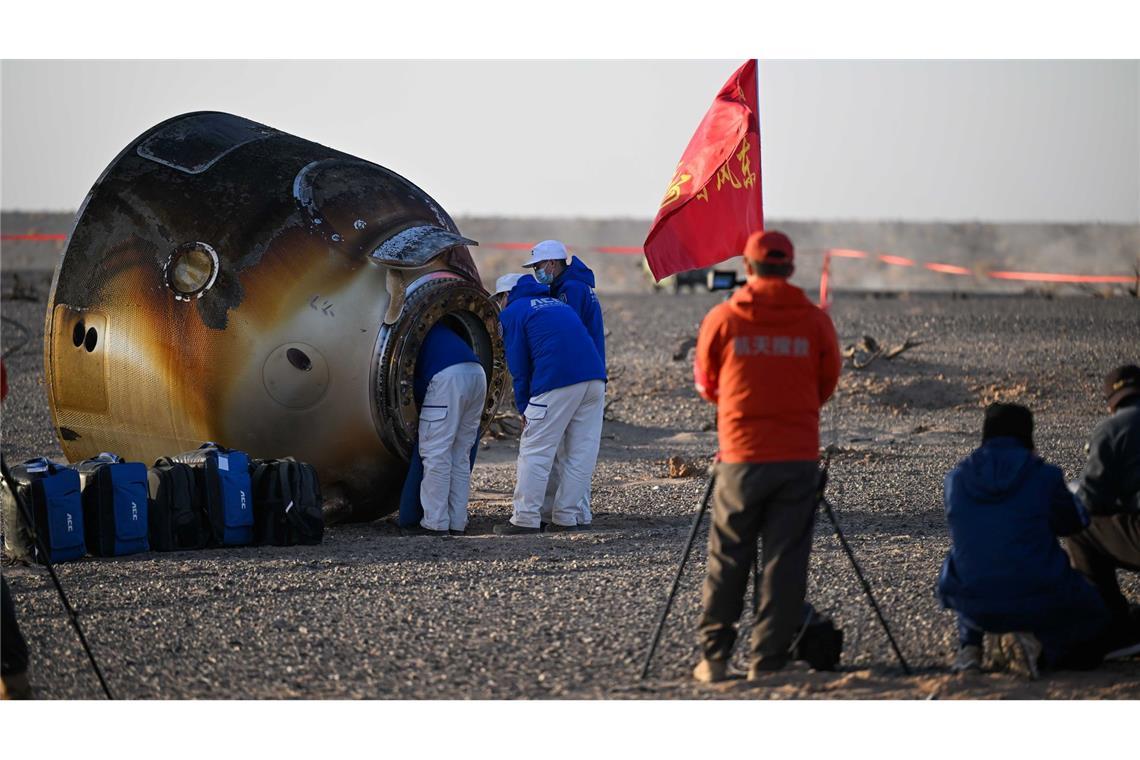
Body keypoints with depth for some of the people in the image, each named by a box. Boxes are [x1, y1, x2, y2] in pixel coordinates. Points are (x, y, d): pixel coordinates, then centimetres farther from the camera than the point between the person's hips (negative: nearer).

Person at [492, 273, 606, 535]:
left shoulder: (511, 314, 10)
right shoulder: (557, 304, 30)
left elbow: (518, 366, 6)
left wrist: (523, 408, 14)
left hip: (557, 383, -6)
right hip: (594, 378, 6)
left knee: (535, 452, 0)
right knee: (582, 453, 9)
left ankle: (526, 519, -1)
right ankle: (565, 517, 11)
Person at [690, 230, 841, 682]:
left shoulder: (722, 319, -1)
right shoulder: (815, 322, 1)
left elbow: (706, 385, 12)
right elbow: (826, 386, 12)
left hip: (741, 456, 0)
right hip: (799, 458, 0)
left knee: (727, 560, 10)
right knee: (785, 561, 4)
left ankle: (714, 658, 11)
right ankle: (767, 662, 3)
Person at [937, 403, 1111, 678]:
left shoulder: (956, 479, 1)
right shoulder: (1044, 476, -8)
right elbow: (1072, 522, 9)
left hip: (976, 608, 4)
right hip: (1038, 601, -4)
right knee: (1093, 617, 26)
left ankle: (969, 647, 14)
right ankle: (1040, 644, -6)